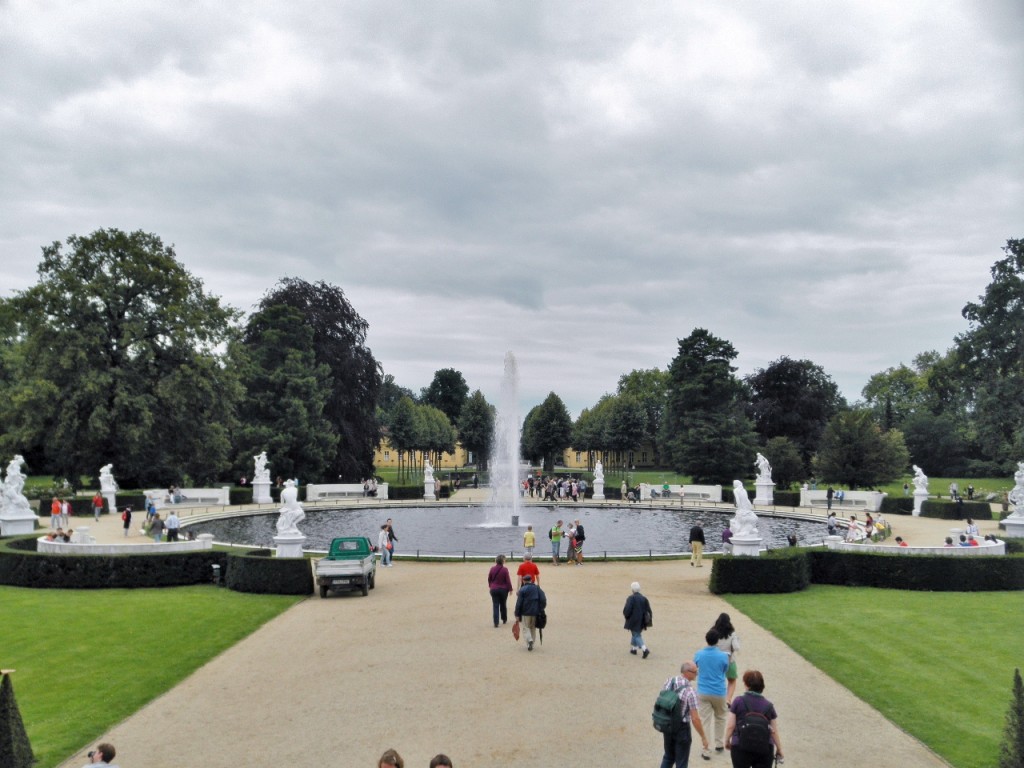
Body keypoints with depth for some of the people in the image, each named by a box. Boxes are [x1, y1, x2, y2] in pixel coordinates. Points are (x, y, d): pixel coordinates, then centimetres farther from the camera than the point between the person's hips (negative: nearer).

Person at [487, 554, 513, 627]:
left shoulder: (492, 569, -4)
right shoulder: (505, 569, -14)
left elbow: (489, 579, 7)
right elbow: (508, 580, -10)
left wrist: (490, 586, 23)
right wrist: (510, 589, 1)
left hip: (494, 590, 1)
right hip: (503, 590, -1)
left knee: (495, 606, 2)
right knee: (503, 605, 17)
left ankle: (496, 622, -6)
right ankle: (504, 620, 31)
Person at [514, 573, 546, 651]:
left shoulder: (522, 589, -5)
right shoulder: (537, 588, 6)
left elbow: (519, 603, -8)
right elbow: (543, 600, -1)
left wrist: (517, 615, -4)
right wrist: (540, 610, 6)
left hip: (525, 613, -3)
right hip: (535, 612, 3)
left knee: (526, 628, 5)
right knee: (533, 628, 17)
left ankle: (529, 640, -20)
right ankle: (531, 645, 20)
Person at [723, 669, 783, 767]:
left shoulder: (738, 702, -5)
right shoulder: (768, 705, 1)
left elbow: (730, 726, -2)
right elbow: (774, 731, 4)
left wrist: (727, 741, 14)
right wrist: (779, 749, 17)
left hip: (740, 748, -1)